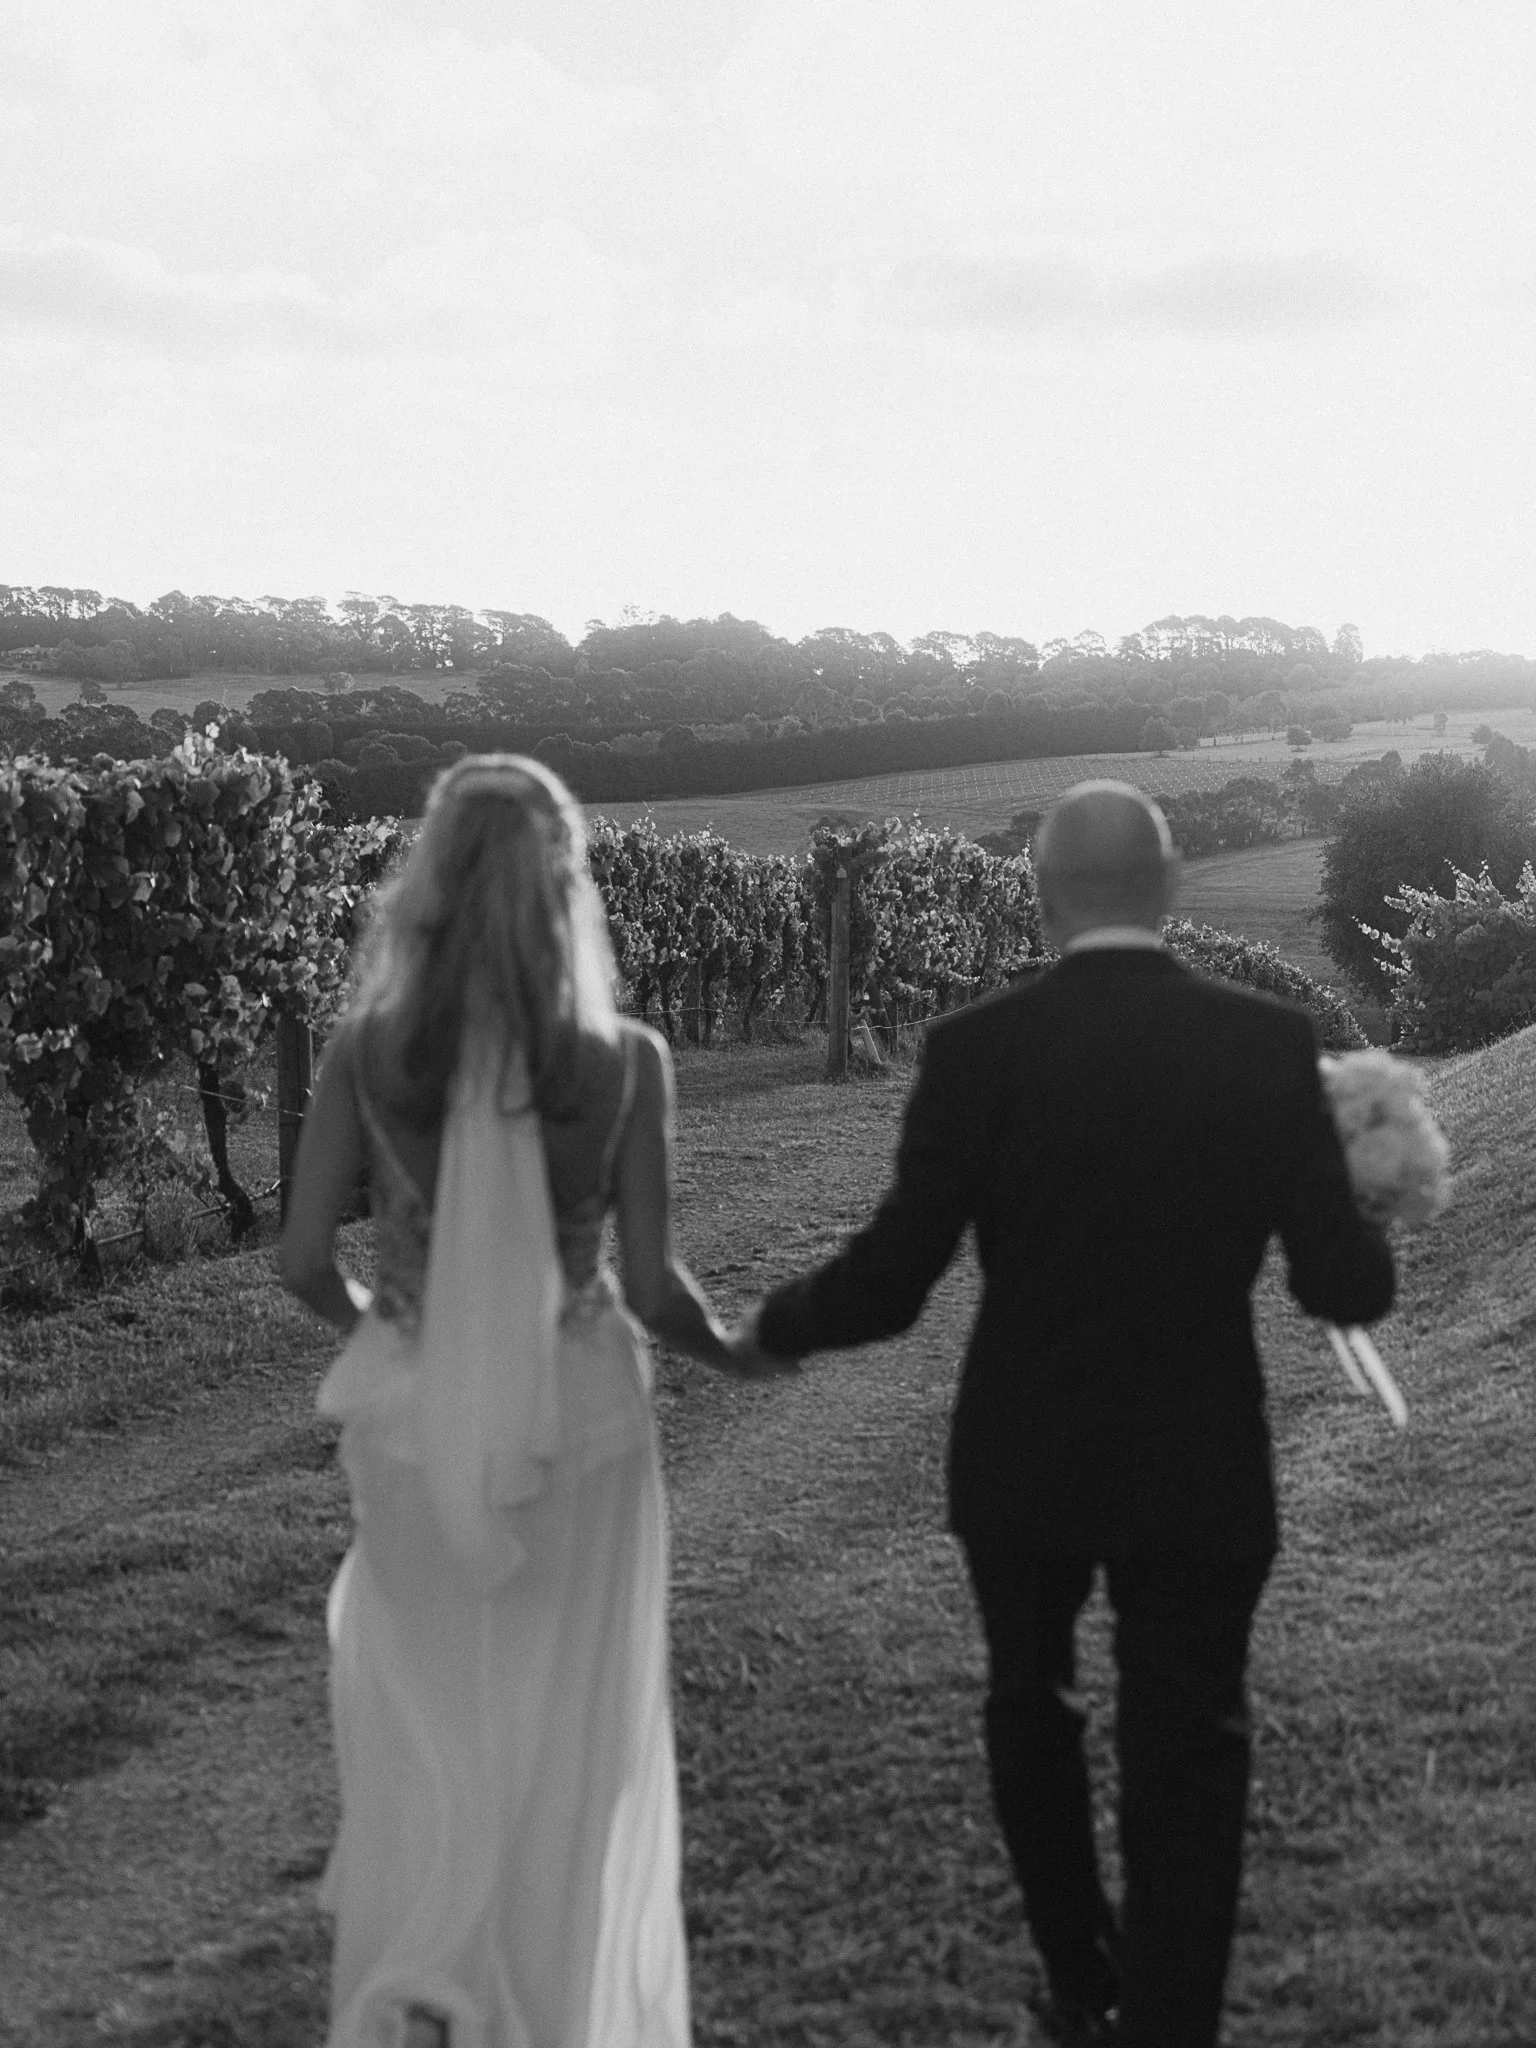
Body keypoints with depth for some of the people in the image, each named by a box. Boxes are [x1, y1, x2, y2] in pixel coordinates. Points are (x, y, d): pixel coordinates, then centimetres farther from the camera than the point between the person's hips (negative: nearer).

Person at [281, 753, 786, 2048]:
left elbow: (306, 1258, -7)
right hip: (575, 1421, -1)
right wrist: (726, 1351, 9)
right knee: (568, 1725, 18)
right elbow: (651, 1283, -12)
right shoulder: (624, 1062, -14)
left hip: (416, 1419, 1)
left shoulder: (367, 1051, -11)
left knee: (422, 1703, 23)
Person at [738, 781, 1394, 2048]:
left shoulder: (979, 1050, -14)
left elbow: (888, 1285, -12)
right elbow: (1346, 1288, -8)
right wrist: (1360, 1238, 15)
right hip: (1201, 1469, 0)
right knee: (1186, 1758, 12)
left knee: (1033, 1711, 24)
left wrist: (775, 1325, 8)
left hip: (1024, 1464, 1)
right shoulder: (1270, 1044, -10)